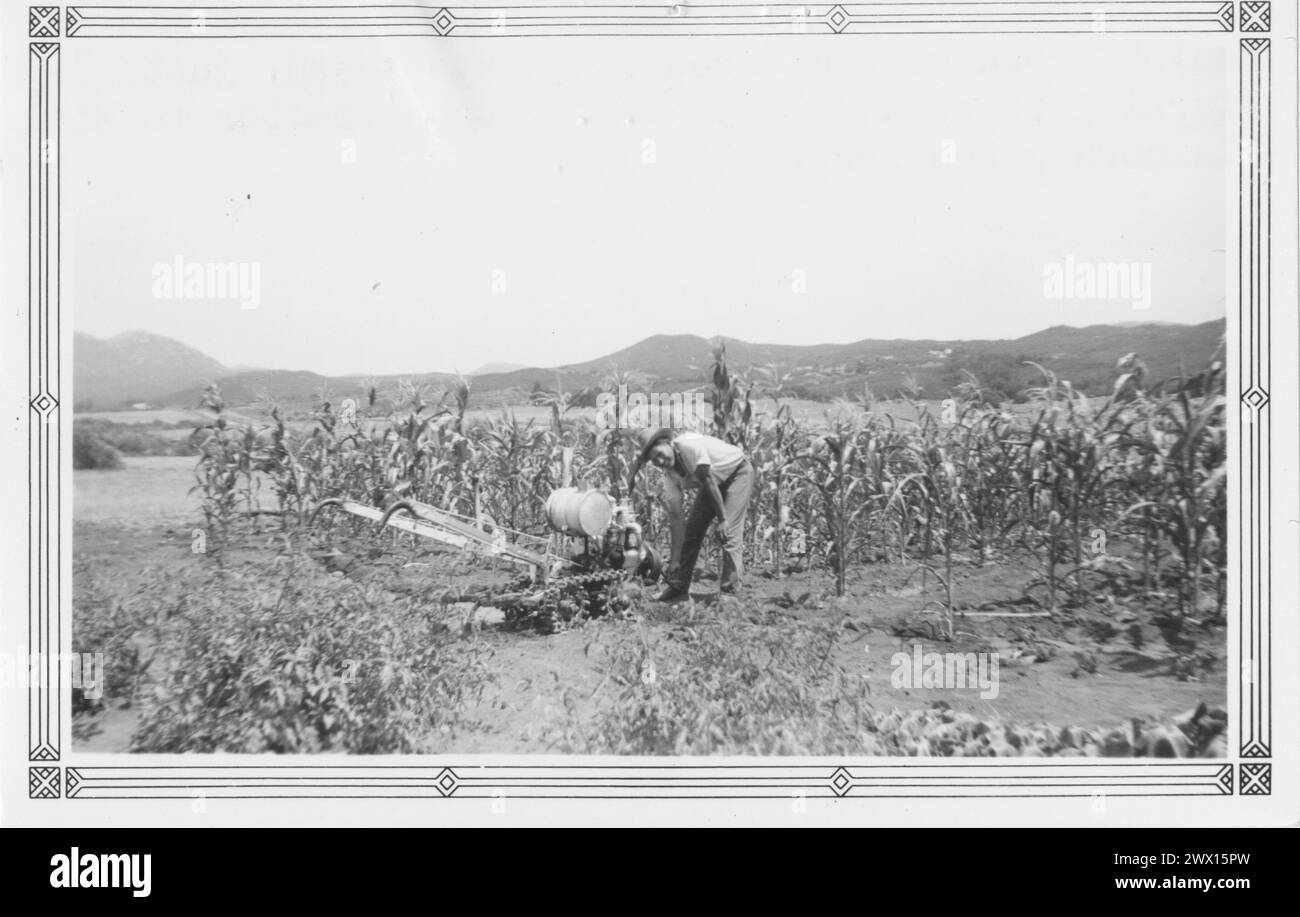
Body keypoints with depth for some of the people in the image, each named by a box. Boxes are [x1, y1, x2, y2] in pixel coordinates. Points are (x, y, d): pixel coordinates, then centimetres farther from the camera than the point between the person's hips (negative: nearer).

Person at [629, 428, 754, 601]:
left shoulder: (690, 445, -34)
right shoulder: (669, 475, -12)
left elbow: (708, 480, -30)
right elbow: (676, 518, -12)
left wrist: (722, 519, -28)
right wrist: (674, 560, -14)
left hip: (737, 471, -7)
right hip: (715, 481, 7)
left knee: (729, 532, -18)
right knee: (691, 530, 3)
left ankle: (730, 591, -15)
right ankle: (679, 587, 13)